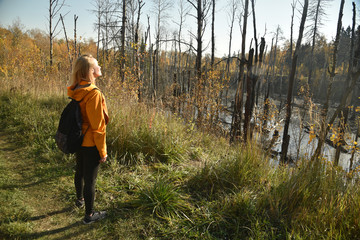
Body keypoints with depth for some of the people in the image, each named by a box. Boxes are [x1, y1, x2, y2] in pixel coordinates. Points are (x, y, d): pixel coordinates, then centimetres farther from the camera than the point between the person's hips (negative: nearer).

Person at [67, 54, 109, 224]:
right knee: (90, 179, 6)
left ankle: (80, 199, 51)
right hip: (90, 144, -8)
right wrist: (102, 151, -13)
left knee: (80, 172, 26)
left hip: (79, 141, 8)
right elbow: (97, 126, -23)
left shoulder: (76, 91, -1)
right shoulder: (94, 94, -25)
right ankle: (89, 215, 24)